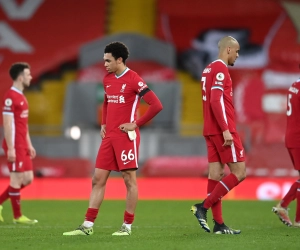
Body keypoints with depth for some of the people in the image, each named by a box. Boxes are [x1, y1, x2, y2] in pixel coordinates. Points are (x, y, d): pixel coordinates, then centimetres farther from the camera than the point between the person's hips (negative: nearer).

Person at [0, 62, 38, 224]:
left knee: (27, 179, 10)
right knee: (17, 178, -4)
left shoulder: (21, 97, 16)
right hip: (15, 146, -10)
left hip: (23, 146, 10)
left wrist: (29, 145, 20)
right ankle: (17, 216, 2)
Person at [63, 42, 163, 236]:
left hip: (126, 137, -8)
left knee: (129, 179, -1)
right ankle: (88, 225, 7)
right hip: (109, 136, 8)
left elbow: (156, 105, -17)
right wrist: (104, 124, 16)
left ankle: (127, 226, 6)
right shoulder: (107, 80, 12)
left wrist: (136, 124, -14)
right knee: (98, 179, 5)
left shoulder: (133, 80, -12)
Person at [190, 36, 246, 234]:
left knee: (216, 173, 5)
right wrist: (226, 130, -23)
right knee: (240, 172, -5)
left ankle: (219, 224, 4)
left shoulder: (209, 69, 18)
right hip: (223, 130, -9)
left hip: (211, 131, 10)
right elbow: (216, 100, -21)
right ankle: (204, 207, -9)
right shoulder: (220, 69, -12)